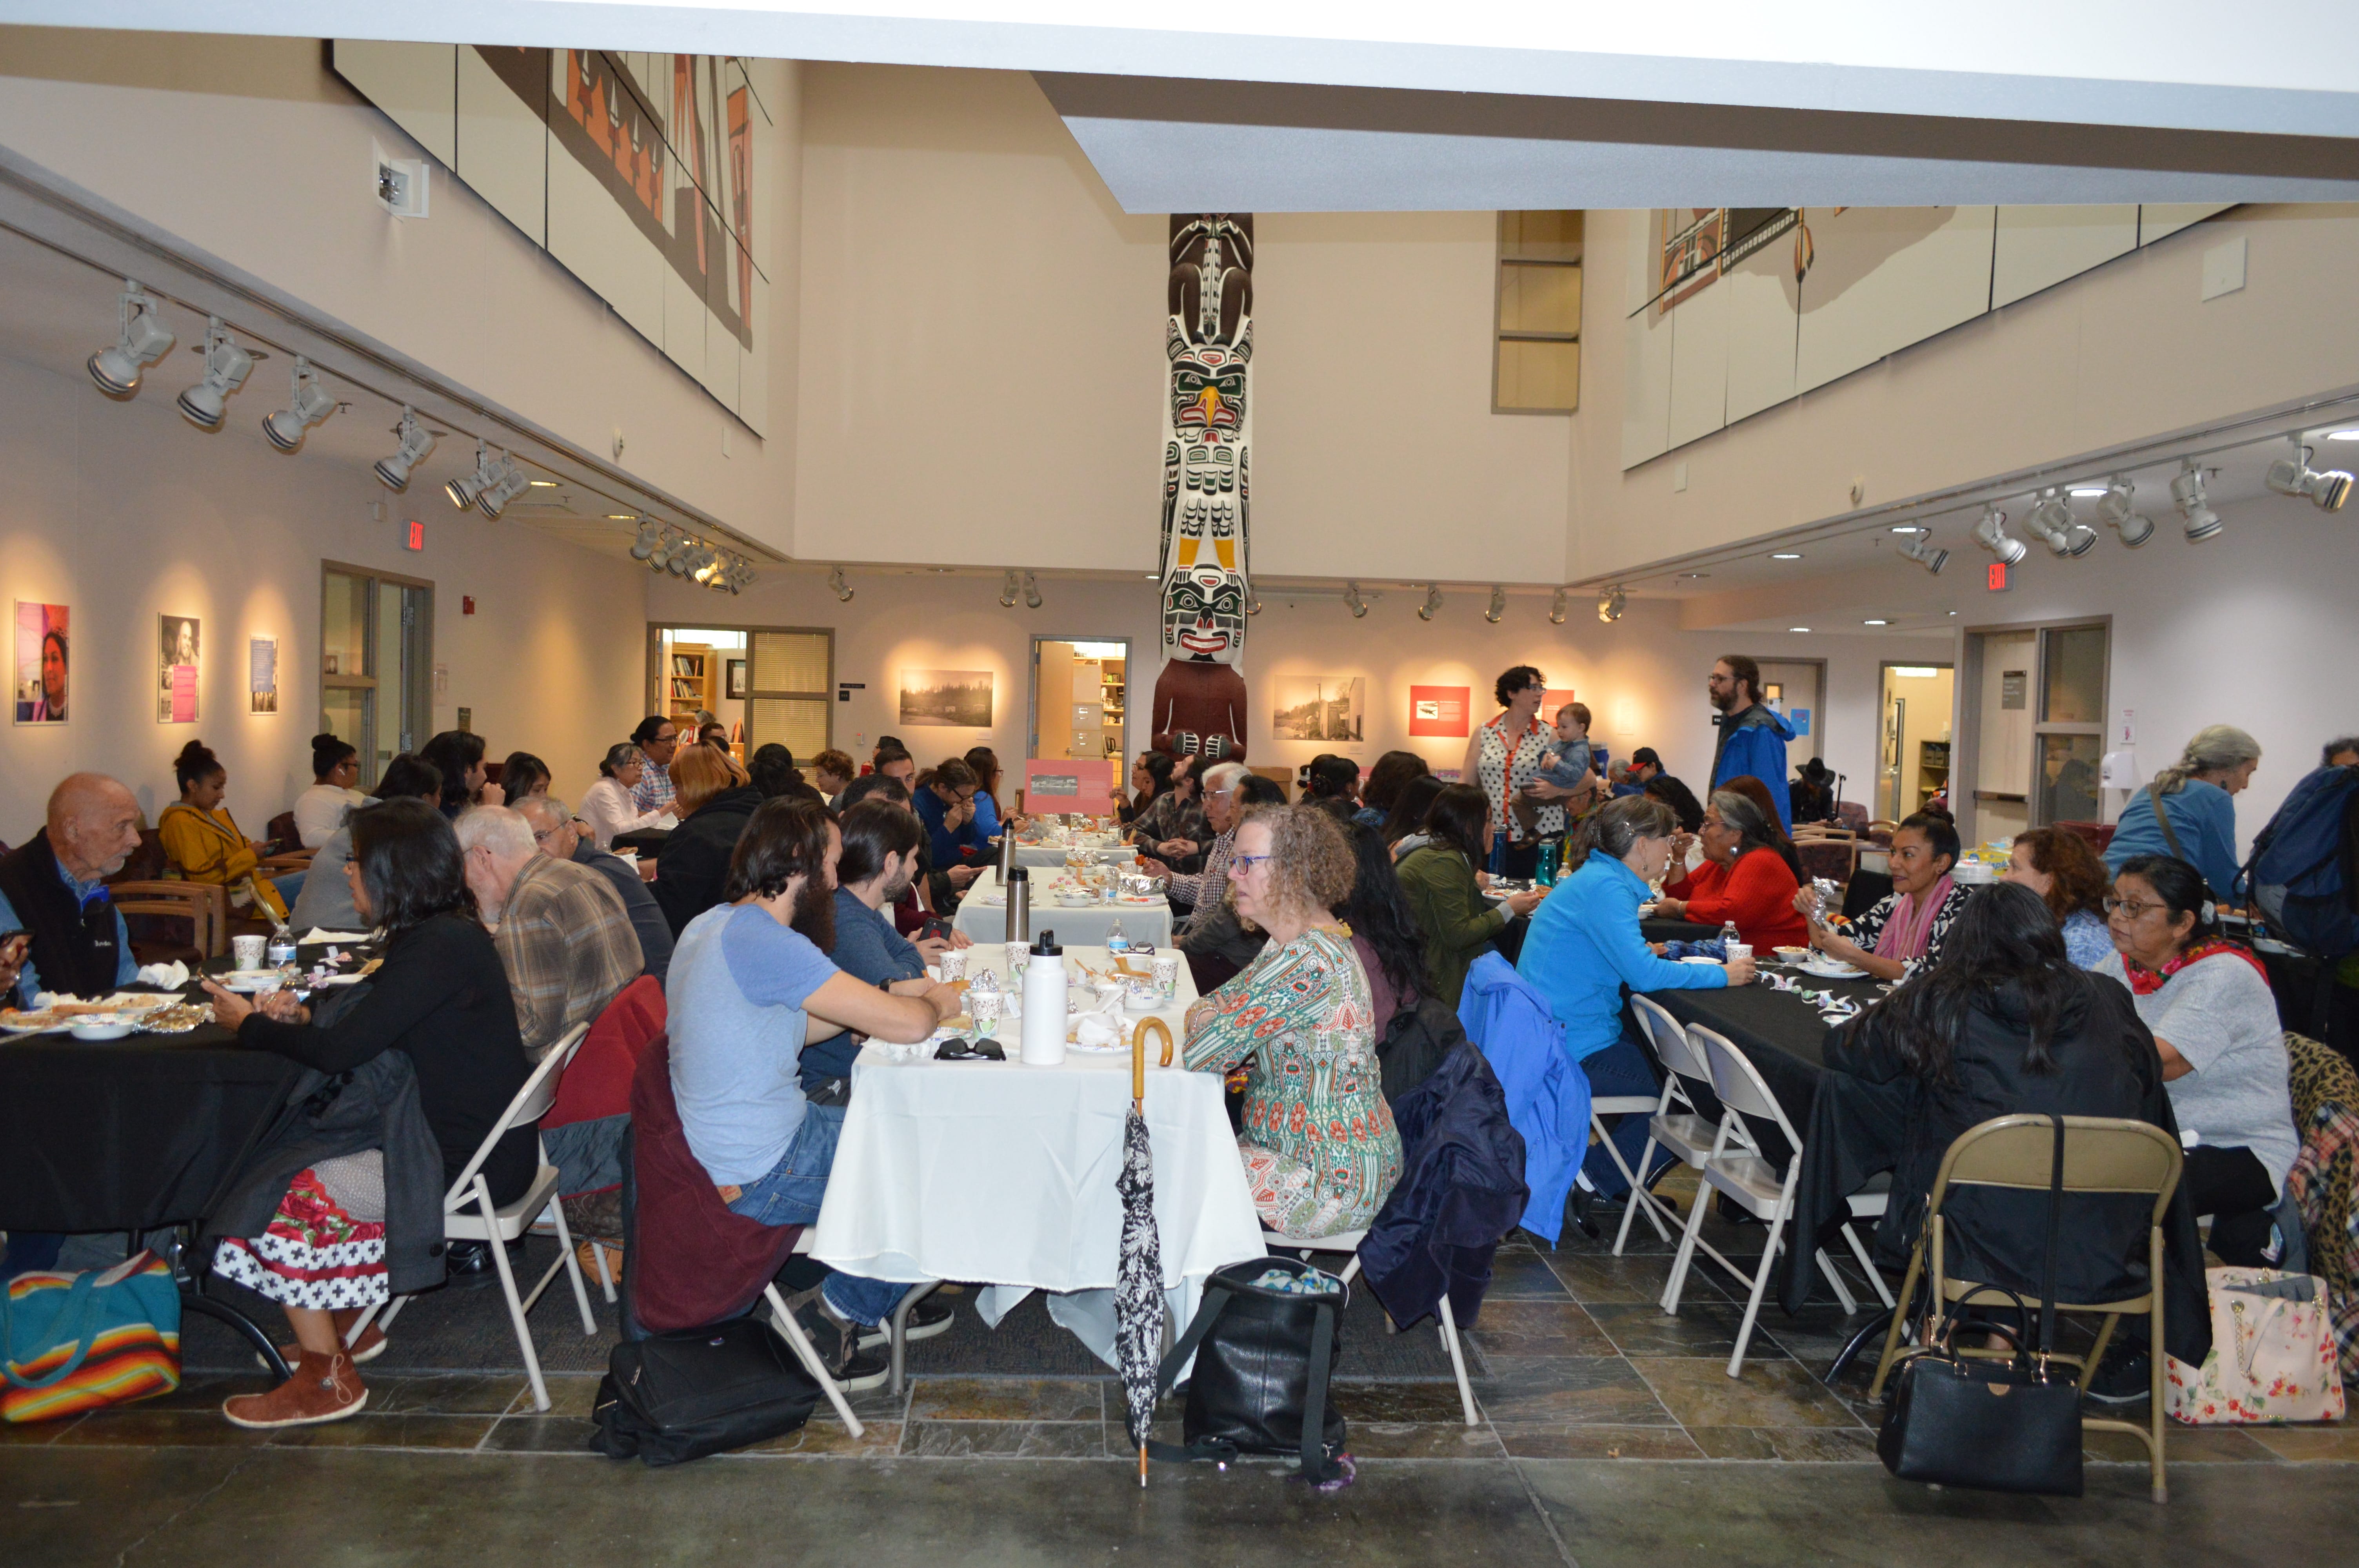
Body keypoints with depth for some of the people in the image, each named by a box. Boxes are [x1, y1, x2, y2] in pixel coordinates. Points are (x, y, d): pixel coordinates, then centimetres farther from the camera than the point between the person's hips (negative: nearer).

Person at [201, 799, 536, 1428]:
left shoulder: (437, 949, -22)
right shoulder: (451, 933, 9)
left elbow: (339, 1052, -21)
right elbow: (369, 1031, 18)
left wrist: (250, 1025, -5)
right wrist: (304, 1018, 2)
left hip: (467, 1164, -10)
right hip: (482, 1140, 10)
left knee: (285, 1192, -3)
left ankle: (328, 1380, 9)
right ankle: (351, 1325, 29)